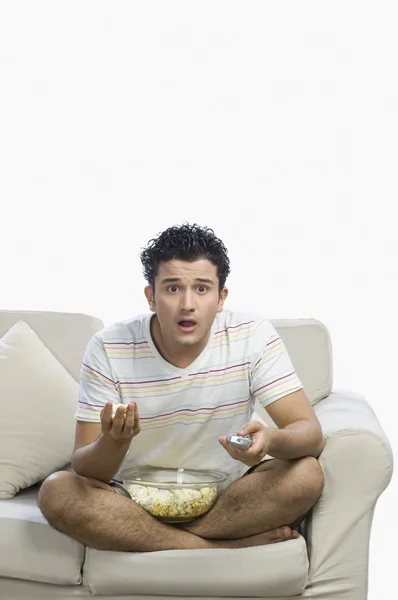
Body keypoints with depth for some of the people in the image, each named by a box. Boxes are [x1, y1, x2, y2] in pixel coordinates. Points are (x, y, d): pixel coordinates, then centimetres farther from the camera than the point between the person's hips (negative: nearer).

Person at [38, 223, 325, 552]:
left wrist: (271, 439, -40)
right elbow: (85, 469, -14)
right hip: (138, 498, 0)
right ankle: (228, 545, -23)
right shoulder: (108, 349, -13)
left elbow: (312, 435, -15)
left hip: (226, 496, 0)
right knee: (56, 491, -28)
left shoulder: (253, 336, -12)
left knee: (306, 475, -27)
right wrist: (113, 443, -39)